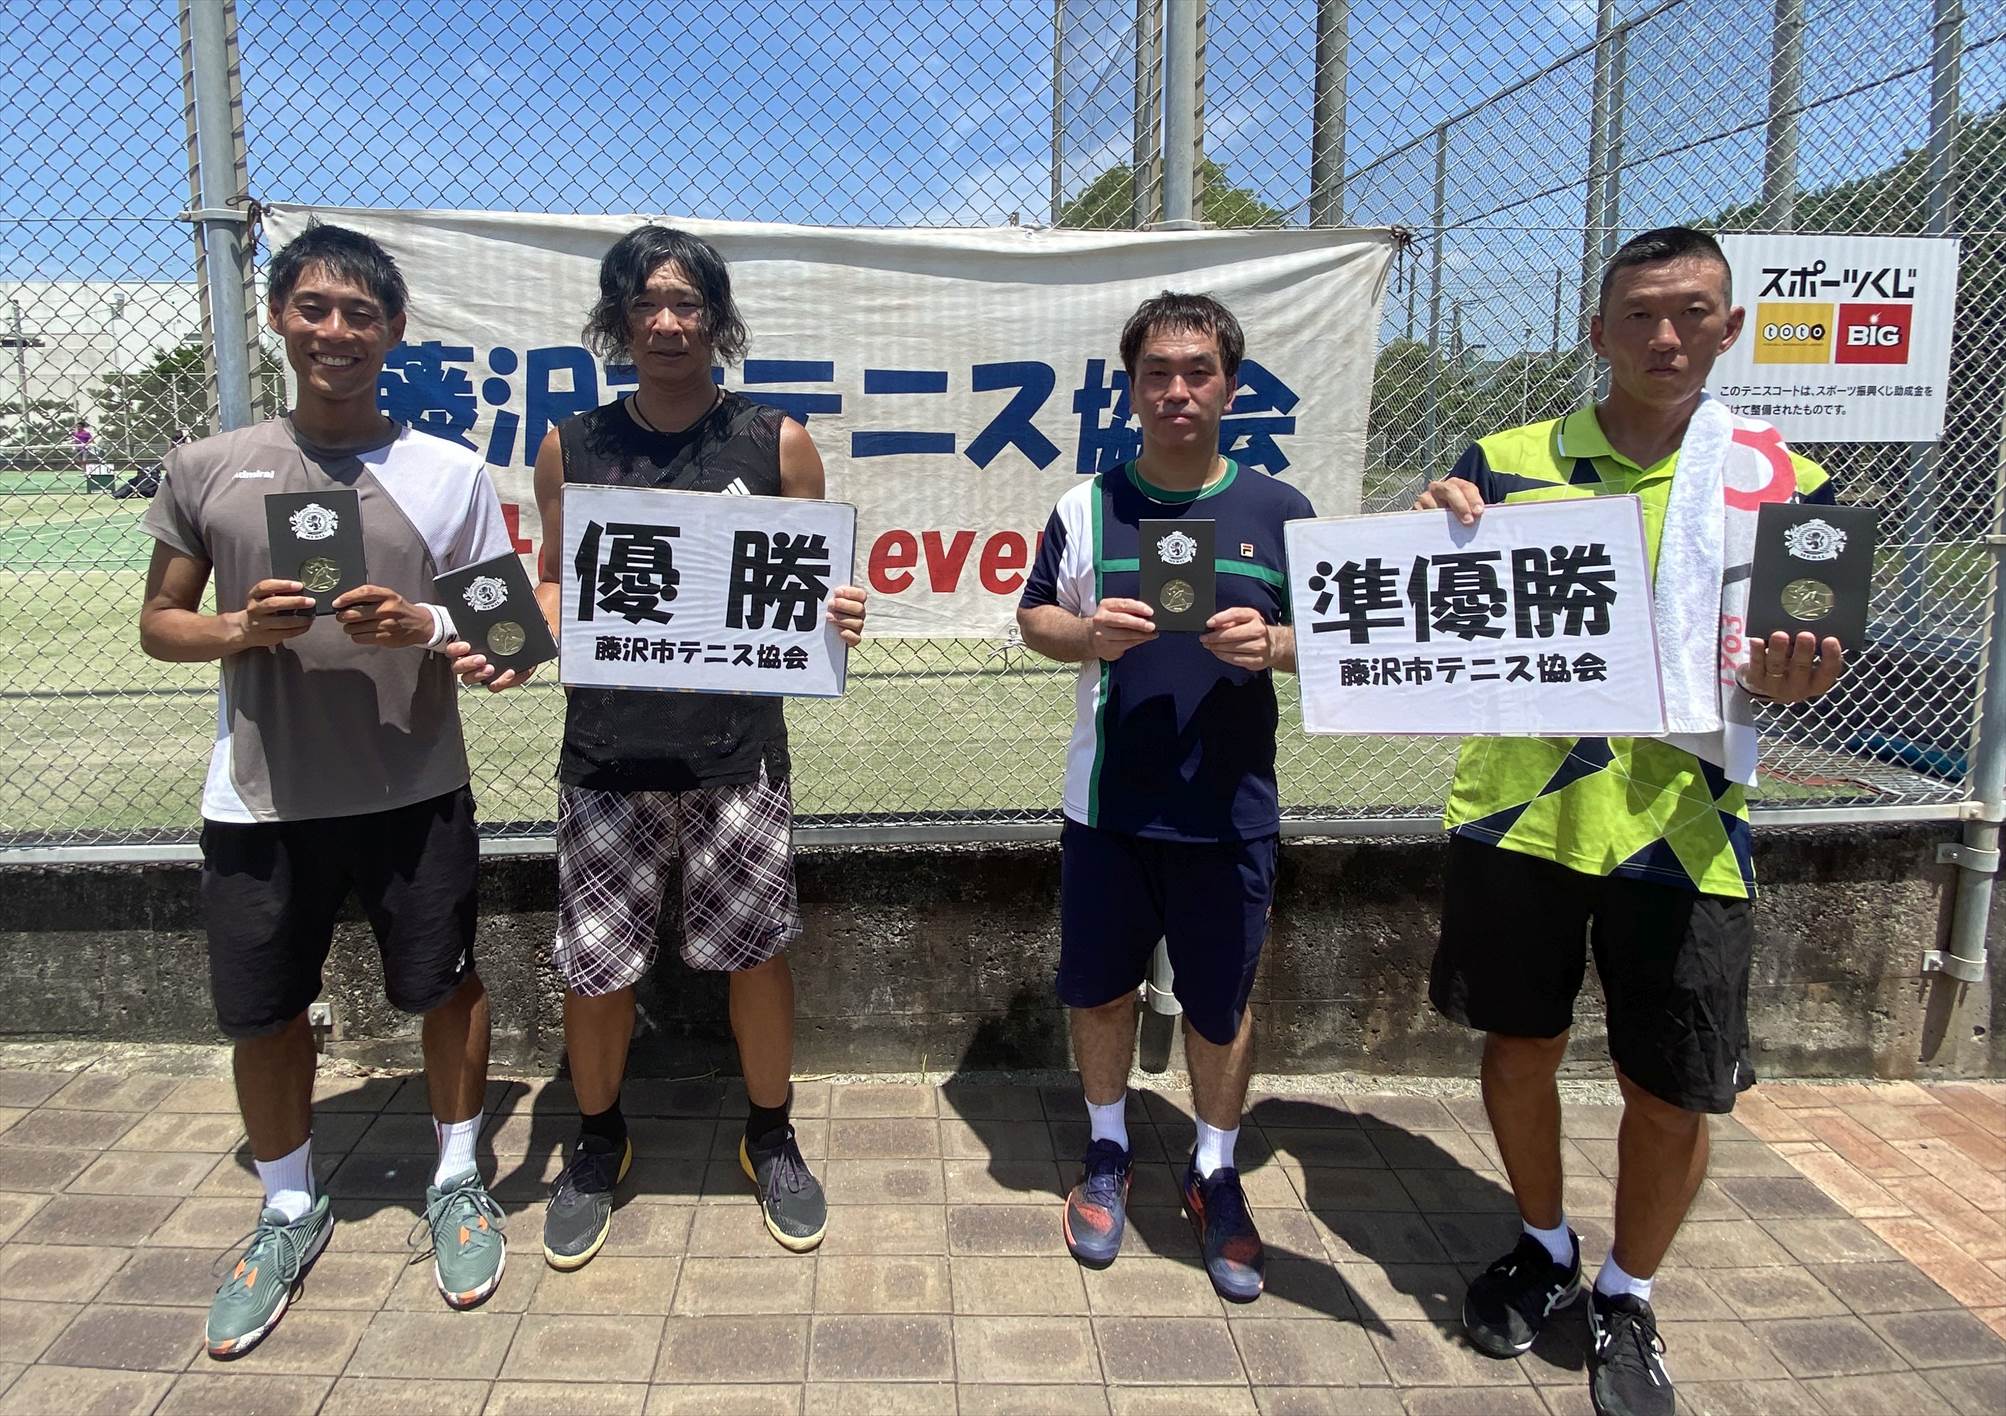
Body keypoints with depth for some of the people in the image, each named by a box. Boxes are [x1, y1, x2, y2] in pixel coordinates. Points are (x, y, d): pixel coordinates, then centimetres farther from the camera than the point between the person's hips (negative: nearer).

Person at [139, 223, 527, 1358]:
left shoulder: (451, 474, -2)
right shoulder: (207, 469, 2)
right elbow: (160, 623, 8)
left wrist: (428, 627, -19)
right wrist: (237, 630, -13)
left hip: (415, 793, -1)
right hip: (259, 800, 2)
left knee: (446, 986, 9)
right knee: (261, 1010, 12)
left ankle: (459, 1179, 34)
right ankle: (291, 1209, 36)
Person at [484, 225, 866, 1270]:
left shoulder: (777, 444, 2)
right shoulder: (572, 448, 6)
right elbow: (554, 586, 12)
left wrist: (836, 619, -15)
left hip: (737, 747, -1)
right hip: (606, 746, 1)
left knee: (756, 947, 8)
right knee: (593, 960, 8)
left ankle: (770, 1137, 33)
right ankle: (597, 1142, 35)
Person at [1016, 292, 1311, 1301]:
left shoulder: (1279, 512, 0)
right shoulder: (1087, 506, 1)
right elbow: (1034, 618, 7)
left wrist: (1272, 643, -17)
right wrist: (1089, 631, -14)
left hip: (1229, 809, -1)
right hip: (1106, 802, 1)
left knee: (1221, 1001, 10)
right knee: (1099, 986, 13)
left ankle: (1215, 1175, 32)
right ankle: (1107, 1153, 37)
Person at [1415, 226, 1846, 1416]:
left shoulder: (1787, 484, 0)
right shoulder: (1507, 461, 0)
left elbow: (1795, 661, 6)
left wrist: (1793, 678, -18)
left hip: (1682, 829, 0)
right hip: (1518, 813, 1)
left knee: (1675, 1090, 7)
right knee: (1521, 1046, 13)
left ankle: (1628, 1298, 33)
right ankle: (1544, 1247, 40)